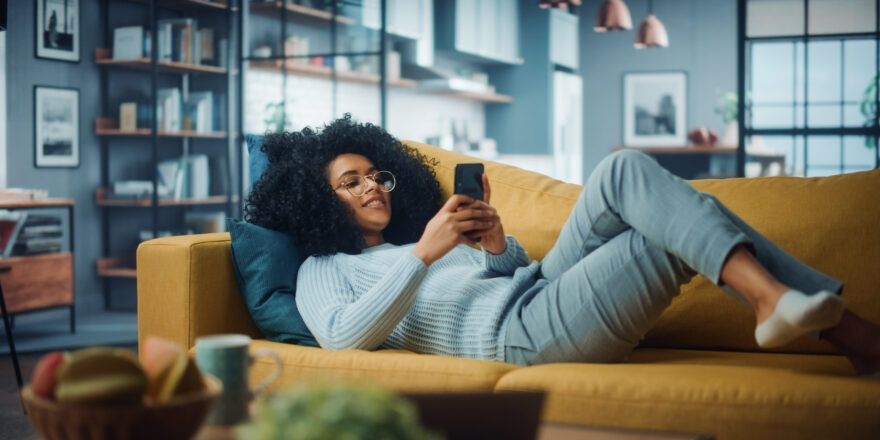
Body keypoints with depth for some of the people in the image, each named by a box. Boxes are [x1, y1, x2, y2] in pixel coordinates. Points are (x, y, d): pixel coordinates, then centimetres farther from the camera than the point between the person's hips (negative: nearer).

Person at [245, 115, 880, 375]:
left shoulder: (418, 238, 33)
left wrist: (497, 244, 2)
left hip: (541, 290, 7)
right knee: (682, 237, -17)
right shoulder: (324, 269, 13)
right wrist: (423, 254, -16)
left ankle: (776, 296, -23)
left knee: (625, 172, -14)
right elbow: (342, 337, -11)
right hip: (518, 332, -7)